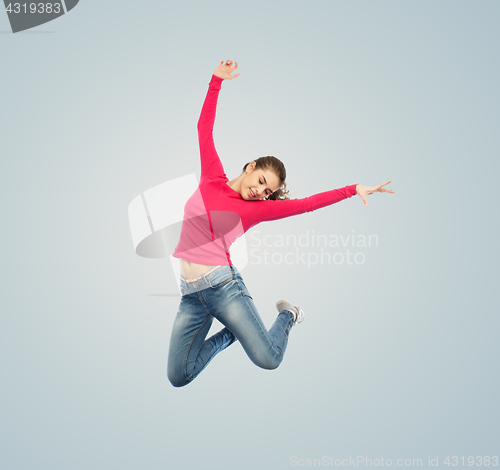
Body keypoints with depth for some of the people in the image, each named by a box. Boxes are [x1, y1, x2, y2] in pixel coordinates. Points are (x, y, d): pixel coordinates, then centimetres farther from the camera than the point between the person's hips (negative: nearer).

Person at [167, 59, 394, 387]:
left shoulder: (255, 209, 2)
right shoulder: (212, 178, 8)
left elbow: (305, 204, -5)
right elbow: (205, 129, 12)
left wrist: (354, 189, -10)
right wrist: (216, 81, 12)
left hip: (221, 283, -2)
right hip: (190, 293, 3)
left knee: (268, 360, -10)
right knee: (178, 377, 2)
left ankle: (287, 316, 23)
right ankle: (230, 333, 26)